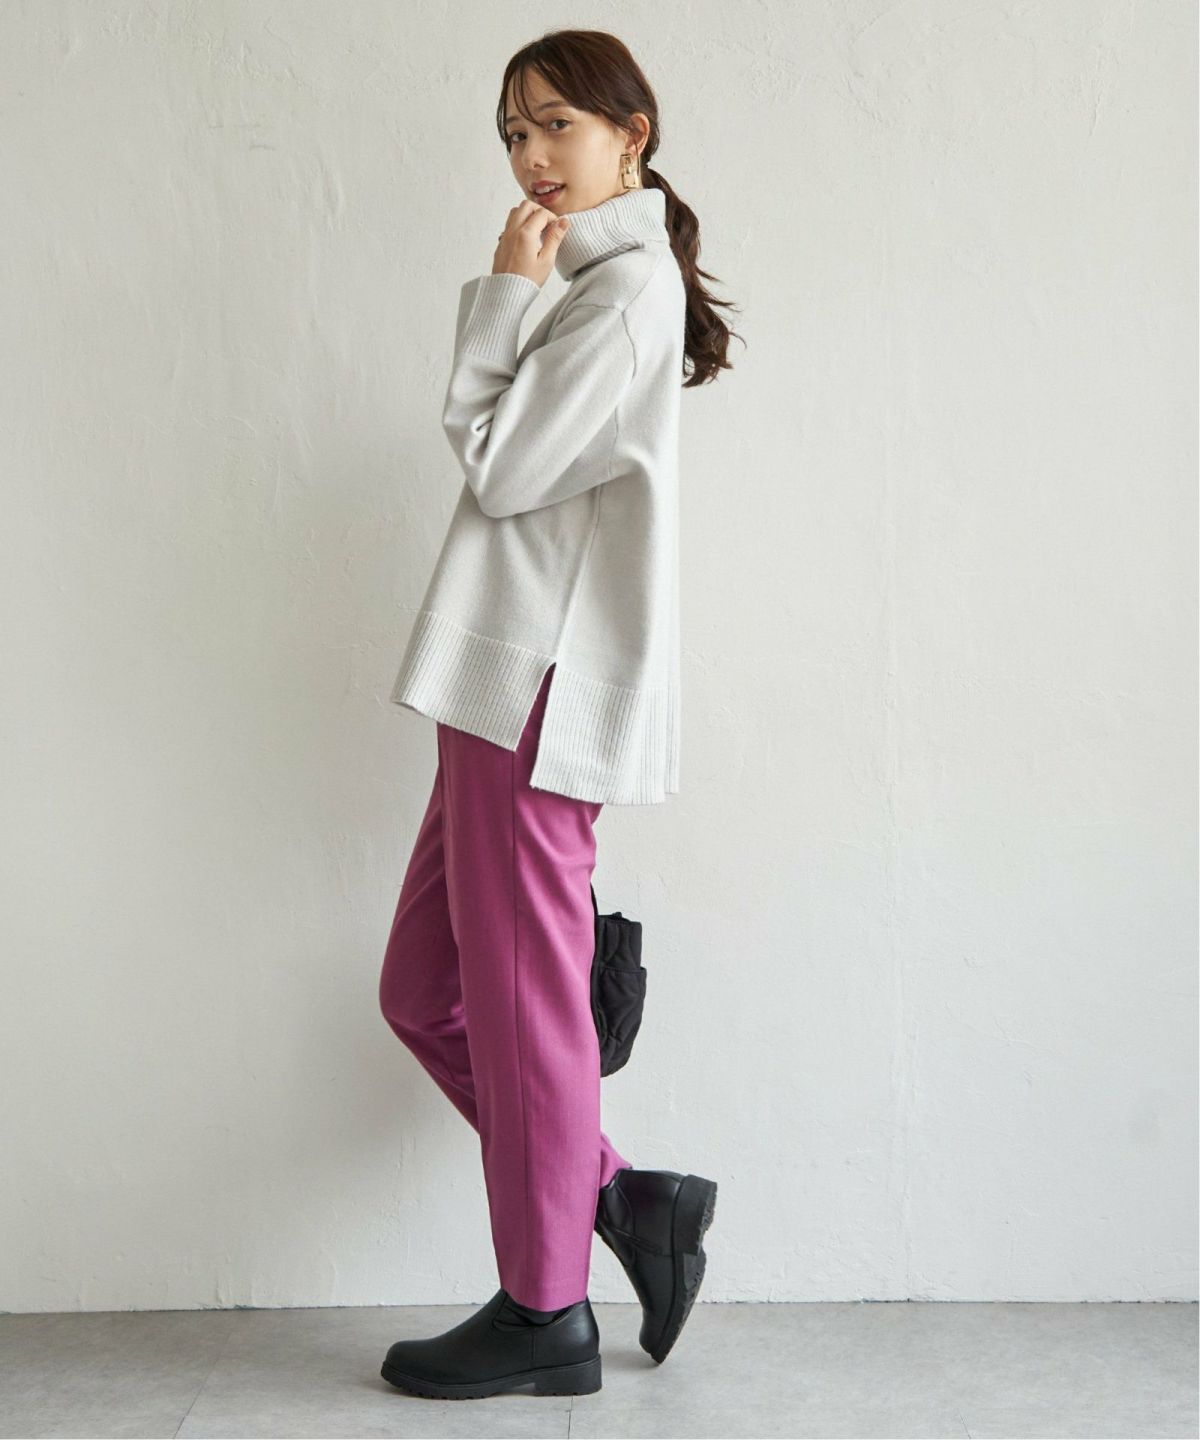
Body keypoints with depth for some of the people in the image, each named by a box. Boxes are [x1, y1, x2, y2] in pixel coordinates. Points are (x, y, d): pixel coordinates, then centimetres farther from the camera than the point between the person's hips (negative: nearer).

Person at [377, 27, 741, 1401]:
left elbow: (498, 465, -11)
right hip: (511, 681, 10)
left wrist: (502, 297, -6)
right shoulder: (594, 283, 23)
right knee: (423, 990, 11)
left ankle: (544, 1312, 10)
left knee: (519, 998, -3)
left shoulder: (627, 285, -8)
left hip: (546, 685, -10)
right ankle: (626, 1200, 18)